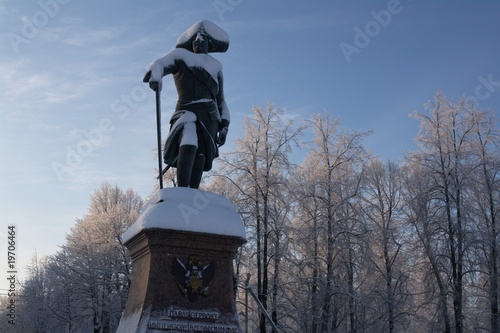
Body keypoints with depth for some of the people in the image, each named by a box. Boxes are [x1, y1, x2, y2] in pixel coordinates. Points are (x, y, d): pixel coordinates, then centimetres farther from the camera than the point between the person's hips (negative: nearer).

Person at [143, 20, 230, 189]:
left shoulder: (215, 66, 30)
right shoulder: (181, 55, 20)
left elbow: (220, 99, 30)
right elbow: (160, 64, 0)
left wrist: (224, 125, 17)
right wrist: (155, 75, -25)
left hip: (210, 117, 4)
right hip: (186, 111, -4)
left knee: (200, 154, -16)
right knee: (189, 135, -33)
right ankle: (182, 189, -45)